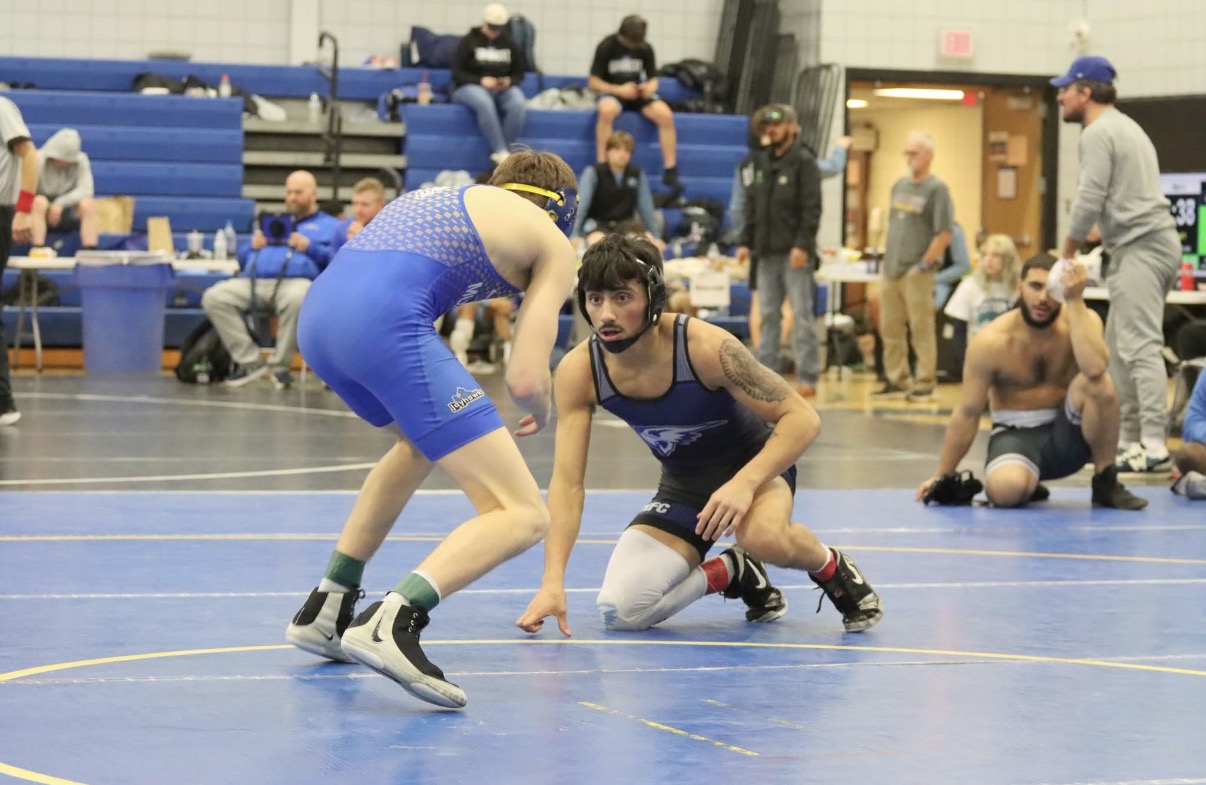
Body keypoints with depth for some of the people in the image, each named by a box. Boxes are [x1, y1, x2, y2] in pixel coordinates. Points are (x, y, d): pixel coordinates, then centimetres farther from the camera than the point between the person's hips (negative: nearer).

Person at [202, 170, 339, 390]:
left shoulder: (329, 225, 21)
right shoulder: (273, 222, 36)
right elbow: (243, 259, 31)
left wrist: (309, 248, -9)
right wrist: (253, 246, 10)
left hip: (296, 281, -5)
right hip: (255, 281, 5)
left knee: (297, 299, -43)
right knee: (213, 297, -23)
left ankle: (280, 365, -25)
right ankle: (250, 362, -21)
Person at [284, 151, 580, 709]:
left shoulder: (442, 198, 35)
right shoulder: (553, 242, 16)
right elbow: (525, 380, 5)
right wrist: (540, 413, 29)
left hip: (316, 312, 8)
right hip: (384, 323, -8)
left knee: (420, 442, 37)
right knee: (521, 515, -5)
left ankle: (325, 610, 35)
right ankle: (392, 622, -28)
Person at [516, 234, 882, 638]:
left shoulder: (706, 347, -30)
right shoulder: (578, 372, -21)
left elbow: (802, 418, -26)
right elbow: (567, 482, -19)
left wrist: (744, 483, -41)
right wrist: (552, 581, -30)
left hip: (754, 465, -4)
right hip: (683, 484, 4)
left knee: (765, 538, -39)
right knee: (619, 611, -16)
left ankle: (832, 569, -3)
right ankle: (731, 573, 11)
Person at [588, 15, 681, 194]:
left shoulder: (645, 49, 1)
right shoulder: (607, 47, -8)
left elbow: (653, 80, 9)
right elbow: (593, 82, -9)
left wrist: (649, 88, -17)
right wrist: (619, 90, -23)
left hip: (637, 94, 3)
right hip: (612, 92, -3)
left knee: (665, 114, -26)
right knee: (607, 110, -41)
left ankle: (670, 170, -18)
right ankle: (601, 165, -33)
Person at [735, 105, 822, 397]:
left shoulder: (803, 162, -4)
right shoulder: (761, 162, 15)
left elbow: (812, 208, -11)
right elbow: (752, 205, 18)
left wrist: (803, 245, -19)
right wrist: (746, 242, 11)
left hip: (794, 252, -6)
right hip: (767, 252, 6)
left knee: (801, 315, -5)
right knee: (768, 314, 8)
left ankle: (807, 377, -4)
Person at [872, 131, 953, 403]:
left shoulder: (936, 189, -7)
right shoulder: (900, 185, 14)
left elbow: (944, 234, -12)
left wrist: (925, 264, -13)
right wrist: (887, 255, 12)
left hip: (917, 273, -7)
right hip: (891, 269, 7)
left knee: (921, 329, -4)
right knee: (890, 328, 9)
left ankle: (925, 384, 2)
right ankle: (896, 380, 17)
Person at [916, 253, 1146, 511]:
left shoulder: (1082, 320, -11)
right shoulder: (991, 342, -13)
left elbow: (1094, 368, -34)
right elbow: (968, 412, -5)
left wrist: (1074, 301, -33)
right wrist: (942, 476, -2)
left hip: (1067, 431, 1)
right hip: (1016, 433, -1)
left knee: (1099, 383, -31)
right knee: (1006, 489, -36)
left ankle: (1105, 481, -12)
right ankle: (1030, 488, 4)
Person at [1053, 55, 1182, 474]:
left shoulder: (1099, 133, -9)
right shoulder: (1124, 127, 23)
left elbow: (1089, 200, -14)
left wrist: (1067, 254, -3)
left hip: (1141, 248, -10)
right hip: (1148, 246, 10)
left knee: (1140, 348, -14)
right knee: (1119, 349, 14)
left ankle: (1154, 448, -20)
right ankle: (1127, 440, 16)